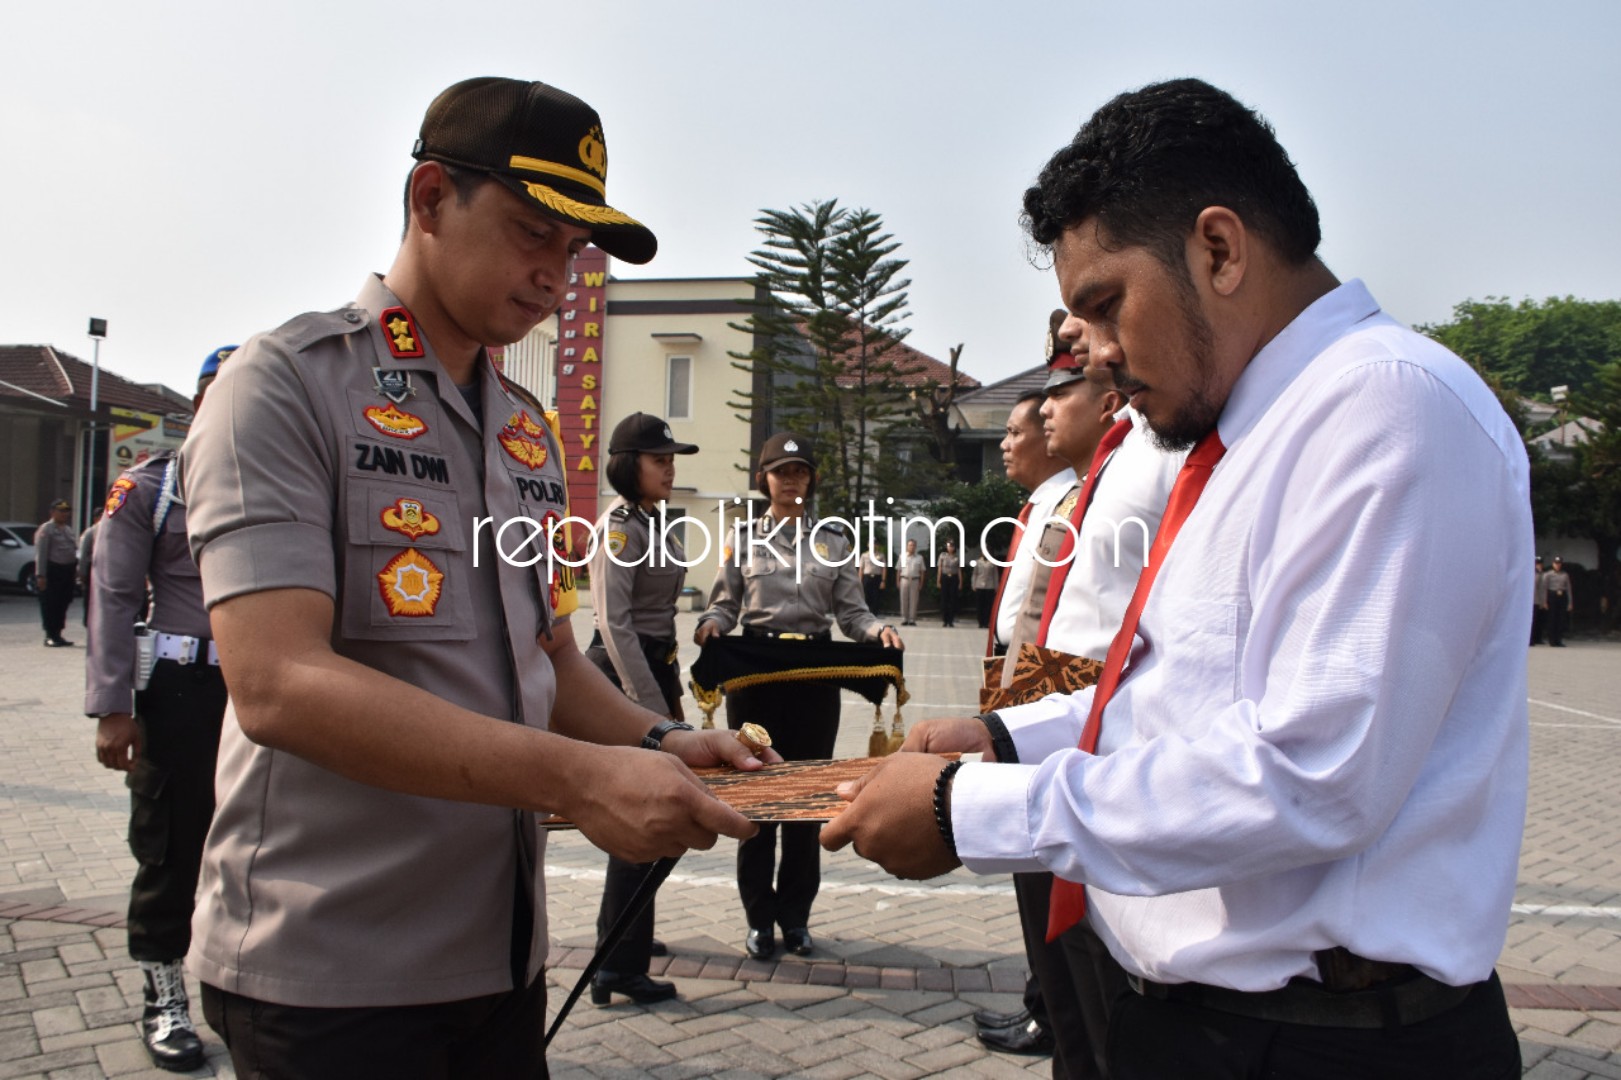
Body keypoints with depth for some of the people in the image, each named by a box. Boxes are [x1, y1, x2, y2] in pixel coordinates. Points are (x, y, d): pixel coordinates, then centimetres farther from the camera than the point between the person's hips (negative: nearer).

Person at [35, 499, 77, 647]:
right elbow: (40, 554, -13)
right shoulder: (46, 529, -7)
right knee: (50, 605, -3)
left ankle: (57, 634, 19)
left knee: (63, 604, 11)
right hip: (52, 569, -8)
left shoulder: (68, 529, 17)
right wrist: (40, 575, -18)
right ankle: (50, 636, 2)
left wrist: (76, 569, 13)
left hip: (67, 570, 8)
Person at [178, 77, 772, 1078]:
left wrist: (657, 743, -4)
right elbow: (278, 683, -22)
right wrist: (573, 778, -28)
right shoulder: (289, 384, -10)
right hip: (328, 972, -6)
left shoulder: (528, 431, 11)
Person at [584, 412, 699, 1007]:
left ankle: (619, 931, 33)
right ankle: (619, 965, 0)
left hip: (655, 666, 10)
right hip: (622, 673, -10)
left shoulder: (656, 524, 14)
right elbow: (615, 622, -21)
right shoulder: (618, 525, -15)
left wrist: (671, 690, 19)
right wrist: (654, 709, -23)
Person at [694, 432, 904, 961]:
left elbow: (851, 612, 3)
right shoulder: (743, 535, 5)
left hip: (816, 674, 1)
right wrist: (710, 624, -18)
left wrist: (880, 630, -16)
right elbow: (726, 604, 3)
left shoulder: (832, 540, 7)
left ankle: (796, 915, 20)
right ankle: (760, 917, 15)